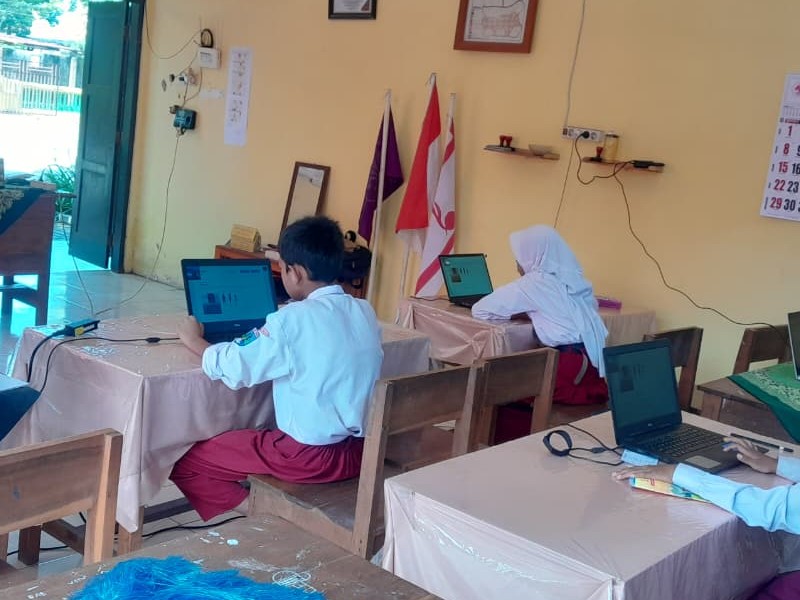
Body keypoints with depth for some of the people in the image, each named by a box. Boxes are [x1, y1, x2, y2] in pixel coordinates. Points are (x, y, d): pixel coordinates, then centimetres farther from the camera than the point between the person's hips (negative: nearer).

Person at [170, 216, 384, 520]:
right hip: (359, 451, 7)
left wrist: (195, 341, 6)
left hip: (310, 455, -7)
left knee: (185, 461, 6)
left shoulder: (292, 319, -17)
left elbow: (230, 368, -12)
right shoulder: (365, 311, 2)